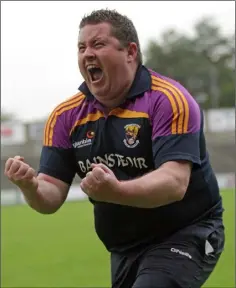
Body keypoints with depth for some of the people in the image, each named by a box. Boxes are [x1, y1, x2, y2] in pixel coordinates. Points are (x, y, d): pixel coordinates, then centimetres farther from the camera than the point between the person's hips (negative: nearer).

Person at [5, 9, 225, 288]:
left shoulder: (168, 100, -18)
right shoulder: (65, 116, -1)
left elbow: (175, 183, -30)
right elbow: (52, 198, -3)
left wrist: (116, 191, -47)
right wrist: (31, 187, -27)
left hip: (185, 237, -6)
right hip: (124, 251, 6)